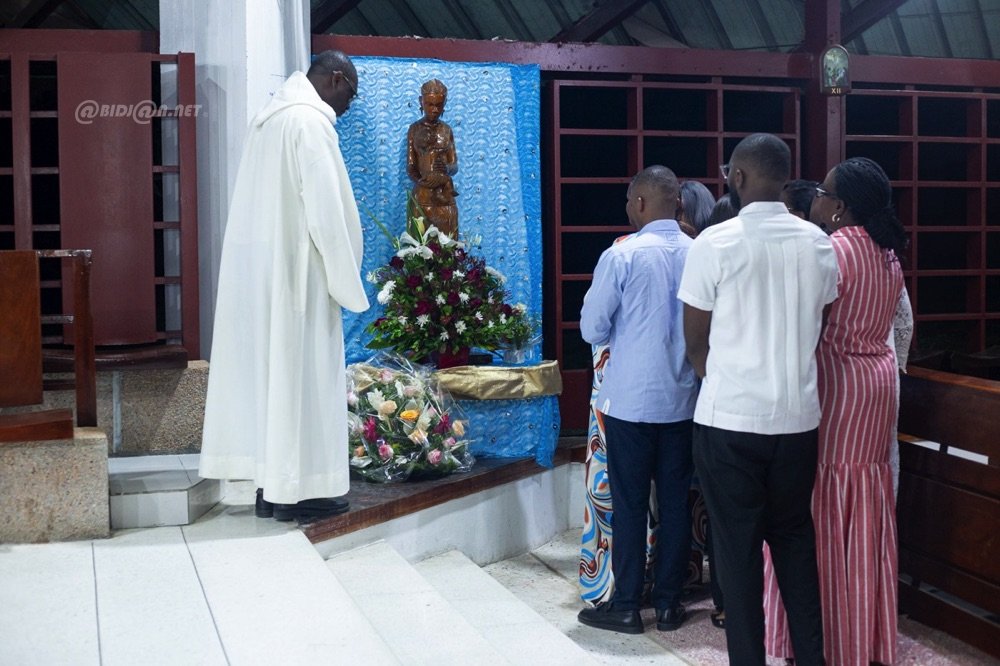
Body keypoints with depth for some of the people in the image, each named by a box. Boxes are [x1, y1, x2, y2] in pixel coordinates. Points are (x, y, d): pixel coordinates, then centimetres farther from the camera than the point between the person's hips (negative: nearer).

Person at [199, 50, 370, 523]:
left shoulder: (270, 117, 16)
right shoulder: (310, 120, -13)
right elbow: (325, 210, -18)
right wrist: (348, 285, -10)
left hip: (255, 268, 9)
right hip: (292, 269, -9)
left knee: (267, 370, 10)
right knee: (300, 374, -3)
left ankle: (272, 485, 15)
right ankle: (297, 490, 3)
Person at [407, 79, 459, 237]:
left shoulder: (446, 130, 7)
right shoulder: (414, 129, 3)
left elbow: (454, 165, 5)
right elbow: (410, 168, -1)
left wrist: (447, 168, -19)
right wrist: (428, 185, -18)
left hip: (445, 193, 2)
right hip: (423, 193, -2)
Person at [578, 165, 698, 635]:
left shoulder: (622, 256, -13)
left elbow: (592, 329, -8)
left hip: (630, 400, -3)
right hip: (683, 401, 4)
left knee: (630, 504, 5)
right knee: (675, 502, 11)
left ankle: (626, 606, 13)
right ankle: (668, 603, 19)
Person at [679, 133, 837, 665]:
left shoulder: (715, 243, -11)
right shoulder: (819, 244, 2)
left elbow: (696, 342, -3)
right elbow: (818, 329, 9)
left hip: (730, 420, -4)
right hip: (799, 416, 4)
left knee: (739, 546, 6)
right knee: (795, 535, 18)